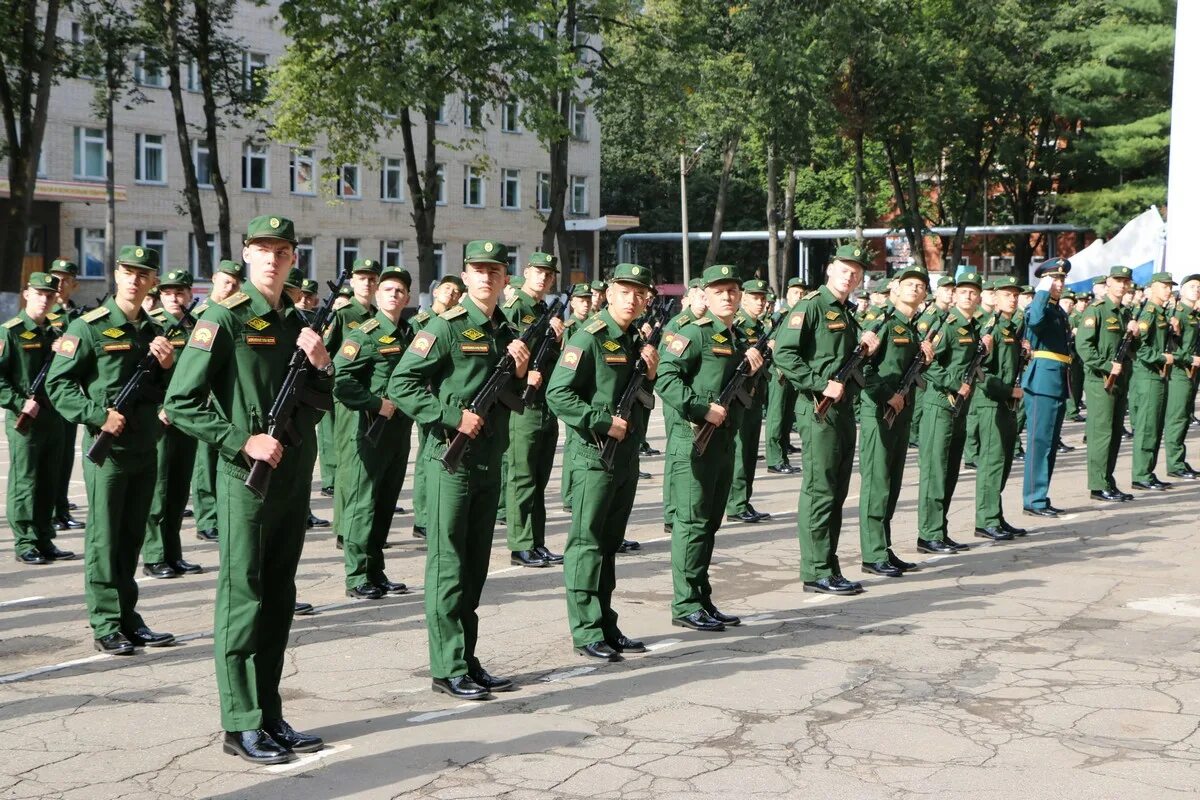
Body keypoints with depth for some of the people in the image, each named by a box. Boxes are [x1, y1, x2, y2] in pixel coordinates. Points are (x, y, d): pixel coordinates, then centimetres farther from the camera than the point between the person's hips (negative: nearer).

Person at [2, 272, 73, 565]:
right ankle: (25, 544, 4)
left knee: (49, 483, 10)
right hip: (24, 420, -7)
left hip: (54, 418, 7)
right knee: (24, 483, -1)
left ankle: (44, 541, 18)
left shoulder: (53, 333, 15)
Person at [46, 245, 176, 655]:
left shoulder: (153, 331, 13)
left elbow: (166, 392, 18)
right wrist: (98, 415, -19)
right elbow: (58, 384, -9)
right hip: (107, 449, -6)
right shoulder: (90, 327, -6)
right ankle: (106, 626, 5)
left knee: (131, 539, 12)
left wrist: (167, 366, -2)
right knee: (104, 540, -1)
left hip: (146, 449, 6)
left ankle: (128, 618, 20)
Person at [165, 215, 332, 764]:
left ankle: (270, 715, 21)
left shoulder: (295, 323, 12)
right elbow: (180, 404, -12)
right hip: (247, 478, -7)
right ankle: (241, 725, 6)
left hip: (294, 478, 7)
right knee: (244, 599, -2)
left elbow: (315, 408, 17)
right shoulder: (224, 319, -8)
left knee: (279, 600, 12)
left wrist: (321, 366, -2)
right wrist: (242, 441, -17)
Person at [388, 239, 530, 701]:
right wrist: (452, 416, -18)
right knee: (447, 566, -2)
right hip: (450, 462, -7)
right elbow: (401, 385, -13)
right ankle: (448, 670, 3)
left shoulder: (507, 333, 13)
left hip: (490, 463, 7)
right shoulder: (446, 328, -9)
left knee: (475, 566, 12)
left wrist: (519, 374, -1)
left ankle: (468, 661, 21)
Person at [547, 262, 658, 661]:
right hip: (593, 456, -8)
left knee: (610, 543, 13)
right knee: (587, 543, -3)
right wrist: (603, 422, -20)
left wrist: (650, 374, 3)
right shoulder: (589, 337, -12)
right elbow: (558, 394, -17)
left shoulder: (635, 340, 14)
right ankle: (586, 632, 2)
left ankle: (607, 627, 20)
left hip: (626, 456, 8)